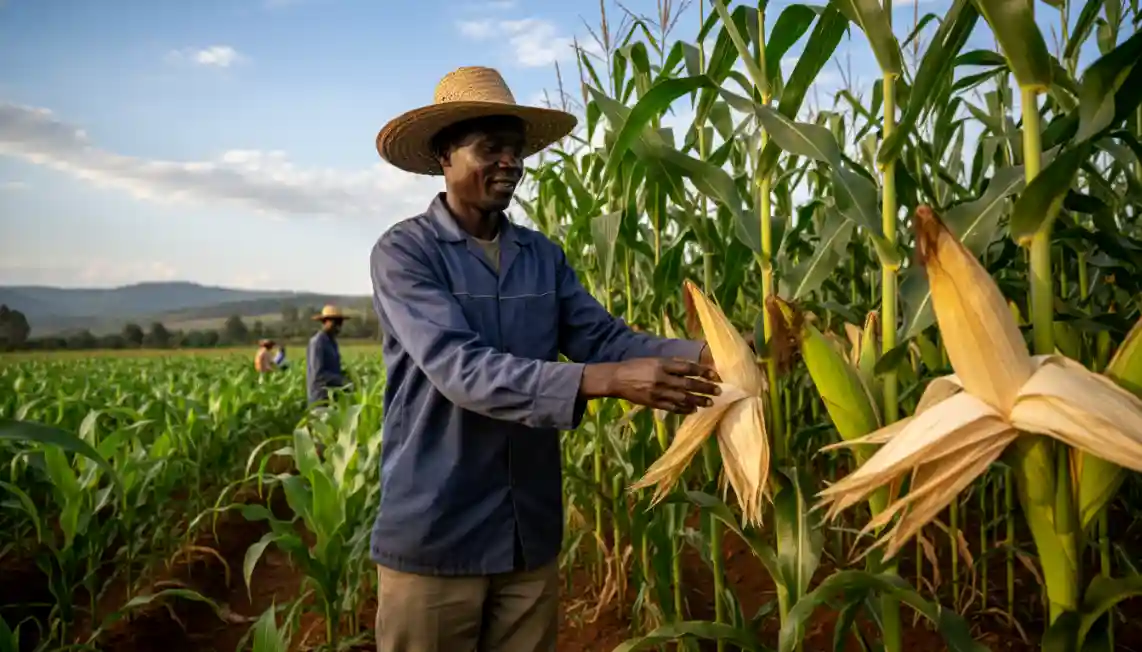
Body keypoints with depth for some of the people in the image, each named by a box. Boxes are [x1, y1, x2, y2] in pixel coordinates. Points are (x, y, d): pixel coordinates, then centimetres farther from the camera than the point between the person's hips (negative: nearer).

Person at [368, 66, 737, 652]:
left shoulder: (543, 255, 7)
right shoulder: (404, 251, -11)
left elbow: (605, 337, -1)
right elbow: (459, 368, -24)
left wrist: (700, 356, -20)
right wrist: (603, 381, -34)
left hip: (530, 536, 5)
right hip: (433, 538, -5)